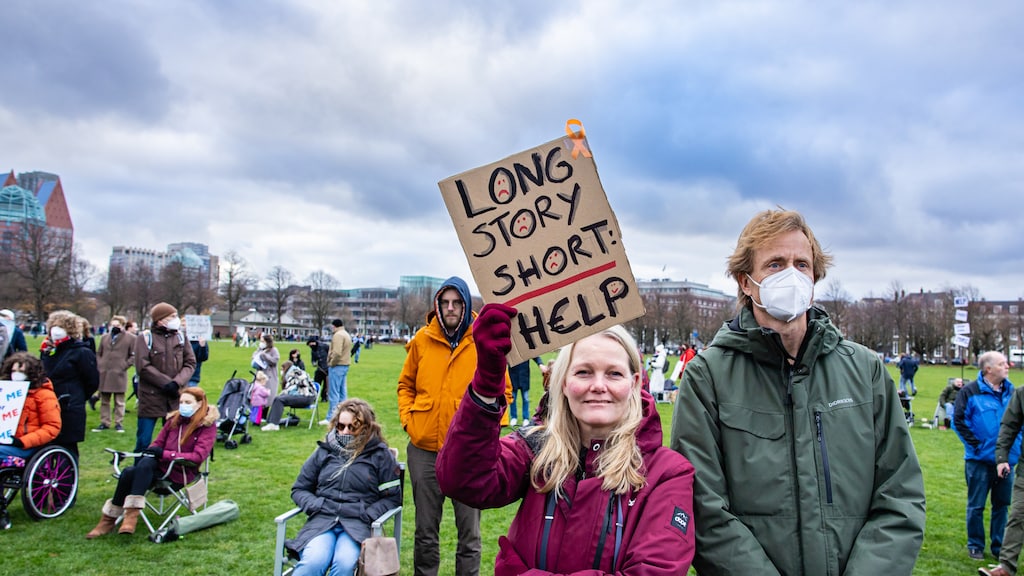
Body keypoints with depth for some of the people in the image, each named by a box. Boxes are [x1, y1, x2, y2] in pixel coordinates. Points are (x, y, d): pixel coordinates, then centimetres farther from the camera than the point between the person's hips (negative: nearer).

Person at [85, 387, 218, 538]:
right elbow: (158, 442, 19)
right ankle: (108, 519, -16)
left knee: (146, 463, -31)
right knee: (128, 472, -24)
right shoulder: (174, 419, 12)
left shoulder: (208, 425, -5)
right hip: (162, 465, 5)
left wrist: (164, 454, -18)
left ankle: (132, 514, -32)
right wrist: (150, 450, -5)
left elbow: (198, 456, -14)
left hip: (183, 472, -5)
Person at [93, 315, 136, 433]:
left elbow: (133, 356, -2)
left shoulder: (130, 338, -3)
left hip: (119, 375, -4)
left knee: (119, 402, 3)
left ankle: (119, 423, 10)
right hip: (104, 374, 5)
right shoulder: (104, 337, 12)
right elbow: (99, 353, 20)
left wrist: (124, 366, -8)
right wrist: (100, 365, 7)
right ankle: (104, 423, 20)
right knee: (104, 401, 11)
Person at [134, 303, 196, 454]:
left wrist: (177, 382, -12)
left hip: (175, 397, 3)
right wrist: (166, 383, -14)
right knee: (144, 440, 4)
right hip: (150, 397, -3)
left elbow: (190, 363, 4)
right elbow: (143, 367, -11)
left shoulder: (180, 336, 6)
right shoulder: (146, 338, -5)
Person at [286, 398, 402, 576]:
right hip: (322, 520, 2)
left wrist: (367, 515, -7)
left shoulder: (380, 455, 8)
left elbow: (392, 497, 7)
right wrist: (315, 506, 1)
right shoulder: (325, 451, 15)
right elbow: (299, 489, 21)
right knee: (313, 561, -32)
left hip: (357, 524, -1)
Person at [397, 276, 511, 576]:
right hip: (424, 449, 2)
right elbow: (406, 385, 12)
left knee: (469, 532, 9)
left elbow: (502, 391, 4)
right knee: (425, 530, 15)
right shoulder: (422, 339, 1)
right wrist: (407, 418, -1)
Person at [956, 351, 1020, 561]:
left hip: (1006, 459, 4)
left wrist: (1016, 445, 3)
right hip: (980, 460, -4)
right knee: (976, 506, 6)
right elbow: (959, 420, -9)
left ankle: (999, 546, 26)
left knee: (1002, 504, 13)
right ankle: (975, 546, 18)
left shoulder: (1011, 391, 4)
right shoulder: (970, 391, -9)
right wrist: (975, 444, -11)